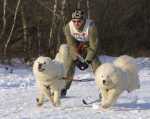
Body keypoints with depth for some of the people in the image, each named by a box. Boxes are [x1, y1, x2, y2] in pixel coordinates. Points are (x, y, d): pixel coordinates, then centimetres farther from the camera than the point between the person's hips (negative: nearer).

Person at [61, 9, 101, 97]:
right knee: (69, 66, -6)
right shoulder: (68, 27, -23)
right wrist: (77, 60, -22)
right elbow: (71, 45, -16)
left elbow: (94, 45, -25)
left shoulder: (91, 26, -33)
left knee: (96, 65, -17)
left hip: (89, 46, -2)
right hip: (76, 48, 2)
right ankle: (63, 89, 8)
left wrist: (87, 61, -25)